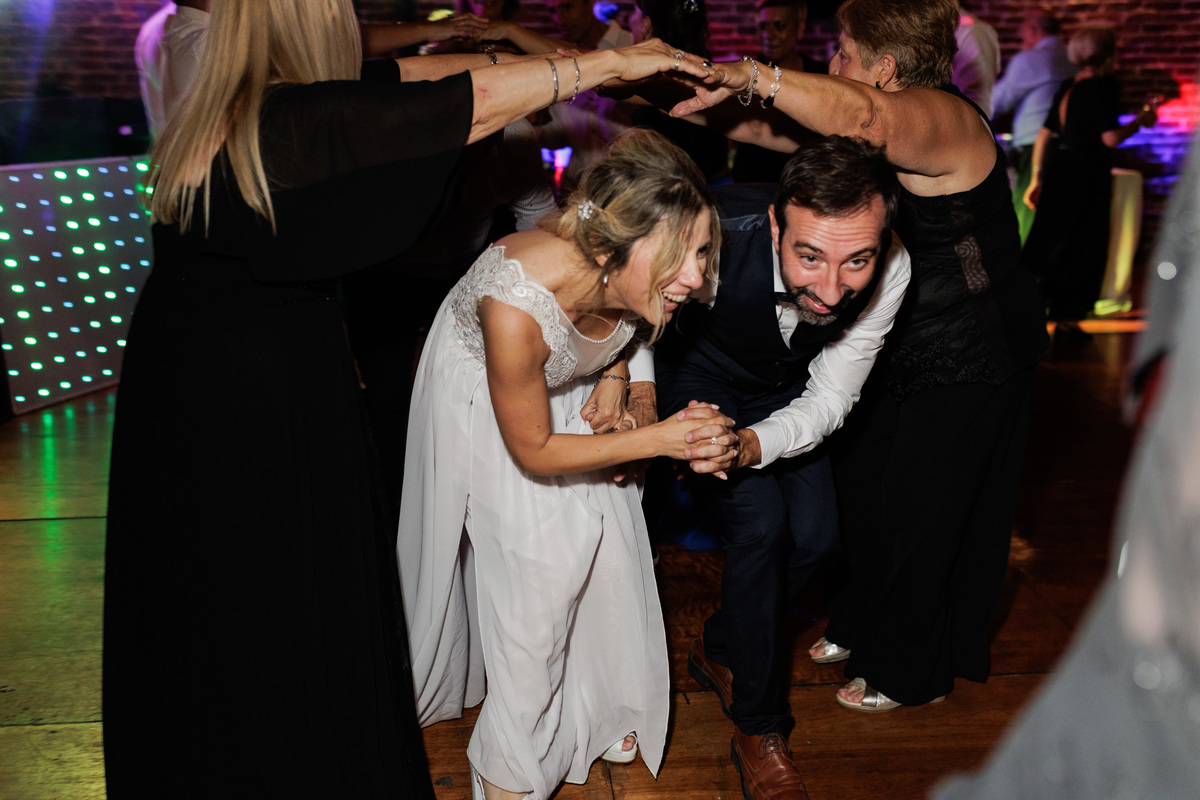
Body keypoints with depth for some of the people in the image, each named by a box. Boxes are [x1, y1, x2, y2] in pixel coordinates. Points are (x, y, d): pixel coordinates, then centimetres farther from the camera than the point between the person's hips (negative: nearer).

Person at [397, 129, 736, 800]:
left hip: (575, 385, 5)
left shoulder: (635, 277, -28)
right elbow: (534, 451, -28)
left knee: (607, 545, 11)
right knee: (539, 567, -3)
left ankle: (599, 709, 37)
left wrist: (613, 384, -15)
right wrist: (661, 438, -30)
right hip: (486, 406, -5)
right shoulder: (516, 306, -44)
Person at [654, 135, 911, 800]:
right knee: (760, 520, -19)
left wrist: (751, 445, -40)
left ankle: (718, 648, 25)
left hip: (786, 391, 4)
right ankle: (759, 725, 2)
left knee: (816, 534, -6)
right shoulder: (717, 234, -40)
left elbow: (829, 397, -21)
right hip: (699, 378, -3)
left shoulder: (889, 270, -30)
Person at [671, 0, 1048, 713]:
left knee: (922, 513, 6)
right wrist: (714, 112, 4)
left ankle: (909, 672, 30)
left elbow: (860, 117, -49)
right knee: (862, 482, 20)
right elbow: (791, 136, 12)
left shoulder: (941, 118, -26)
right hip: (905, 346, 9)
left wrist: (750, 77, -43)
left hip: (970, 360, -9)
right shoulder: (897, 129, 3)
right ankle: (862, 623, 44)